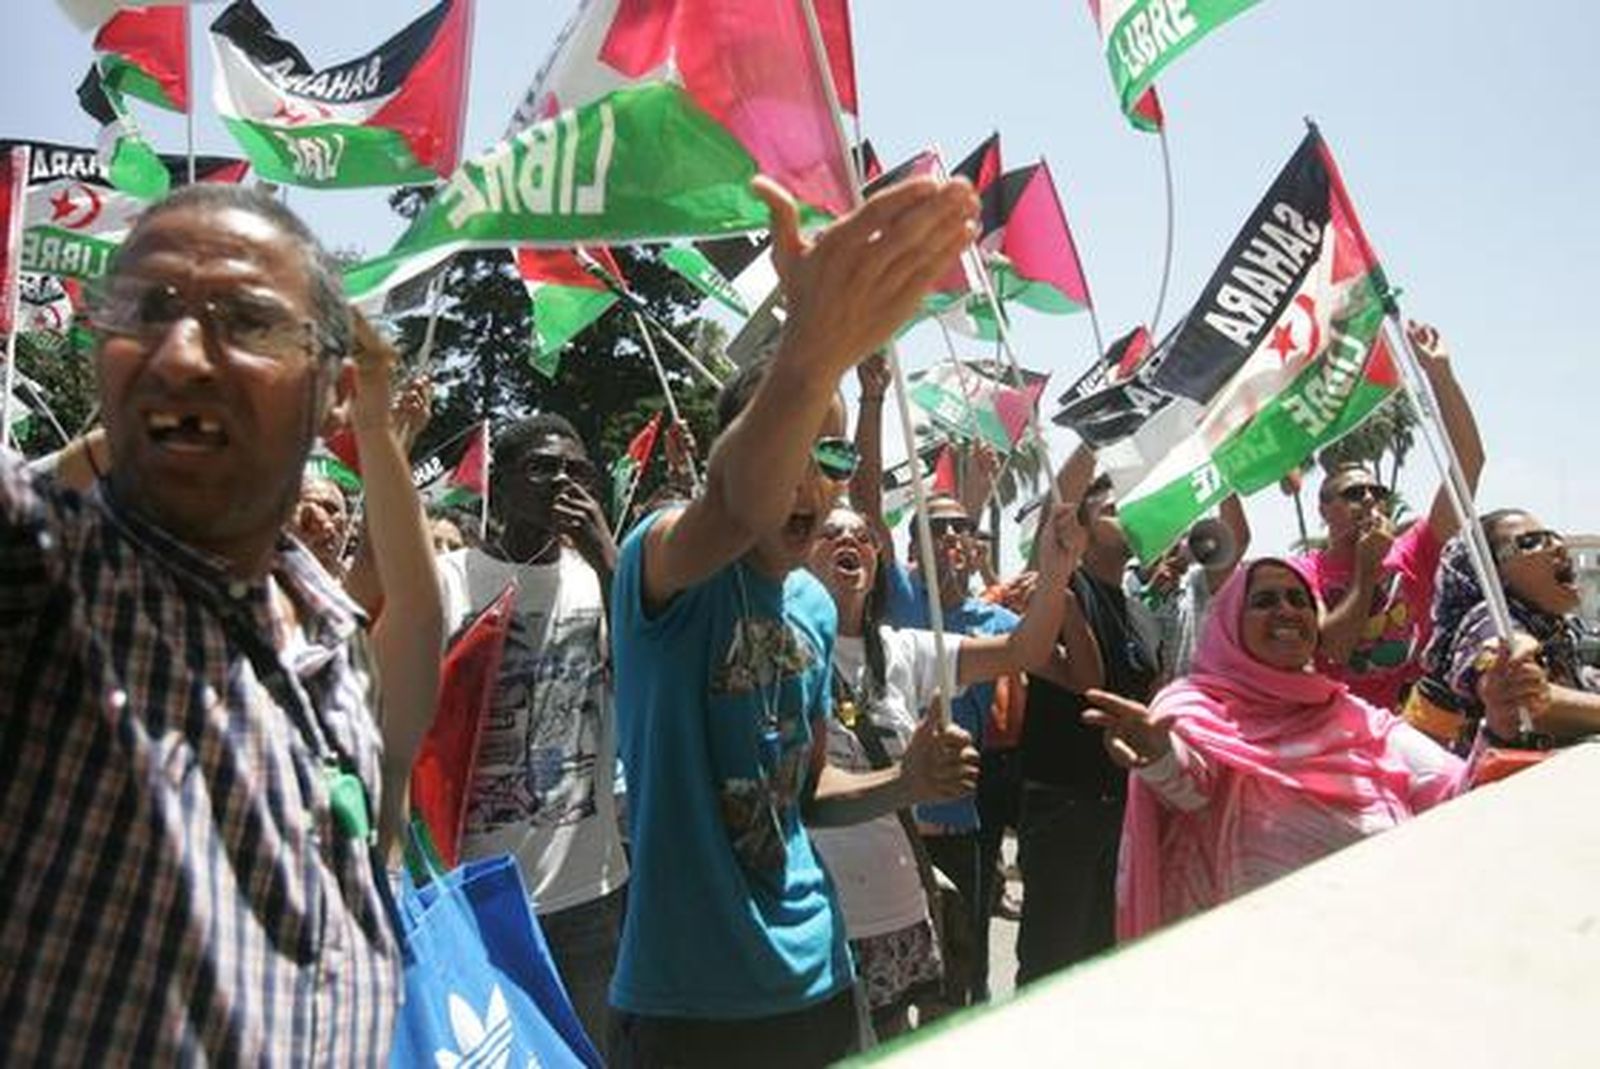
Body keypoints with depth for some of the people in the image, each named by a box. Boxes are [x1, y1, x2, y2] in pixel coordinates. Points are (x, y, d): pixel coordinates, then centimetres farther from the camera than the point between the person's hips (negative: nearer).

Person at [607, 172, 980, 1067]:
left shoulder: (817, 606, 7)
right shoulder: (664, 566, -15)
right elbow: (738, 504, -40)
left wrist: (903, 785, -3)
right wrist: (807, 357, -58)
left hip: (818, 983, 7)